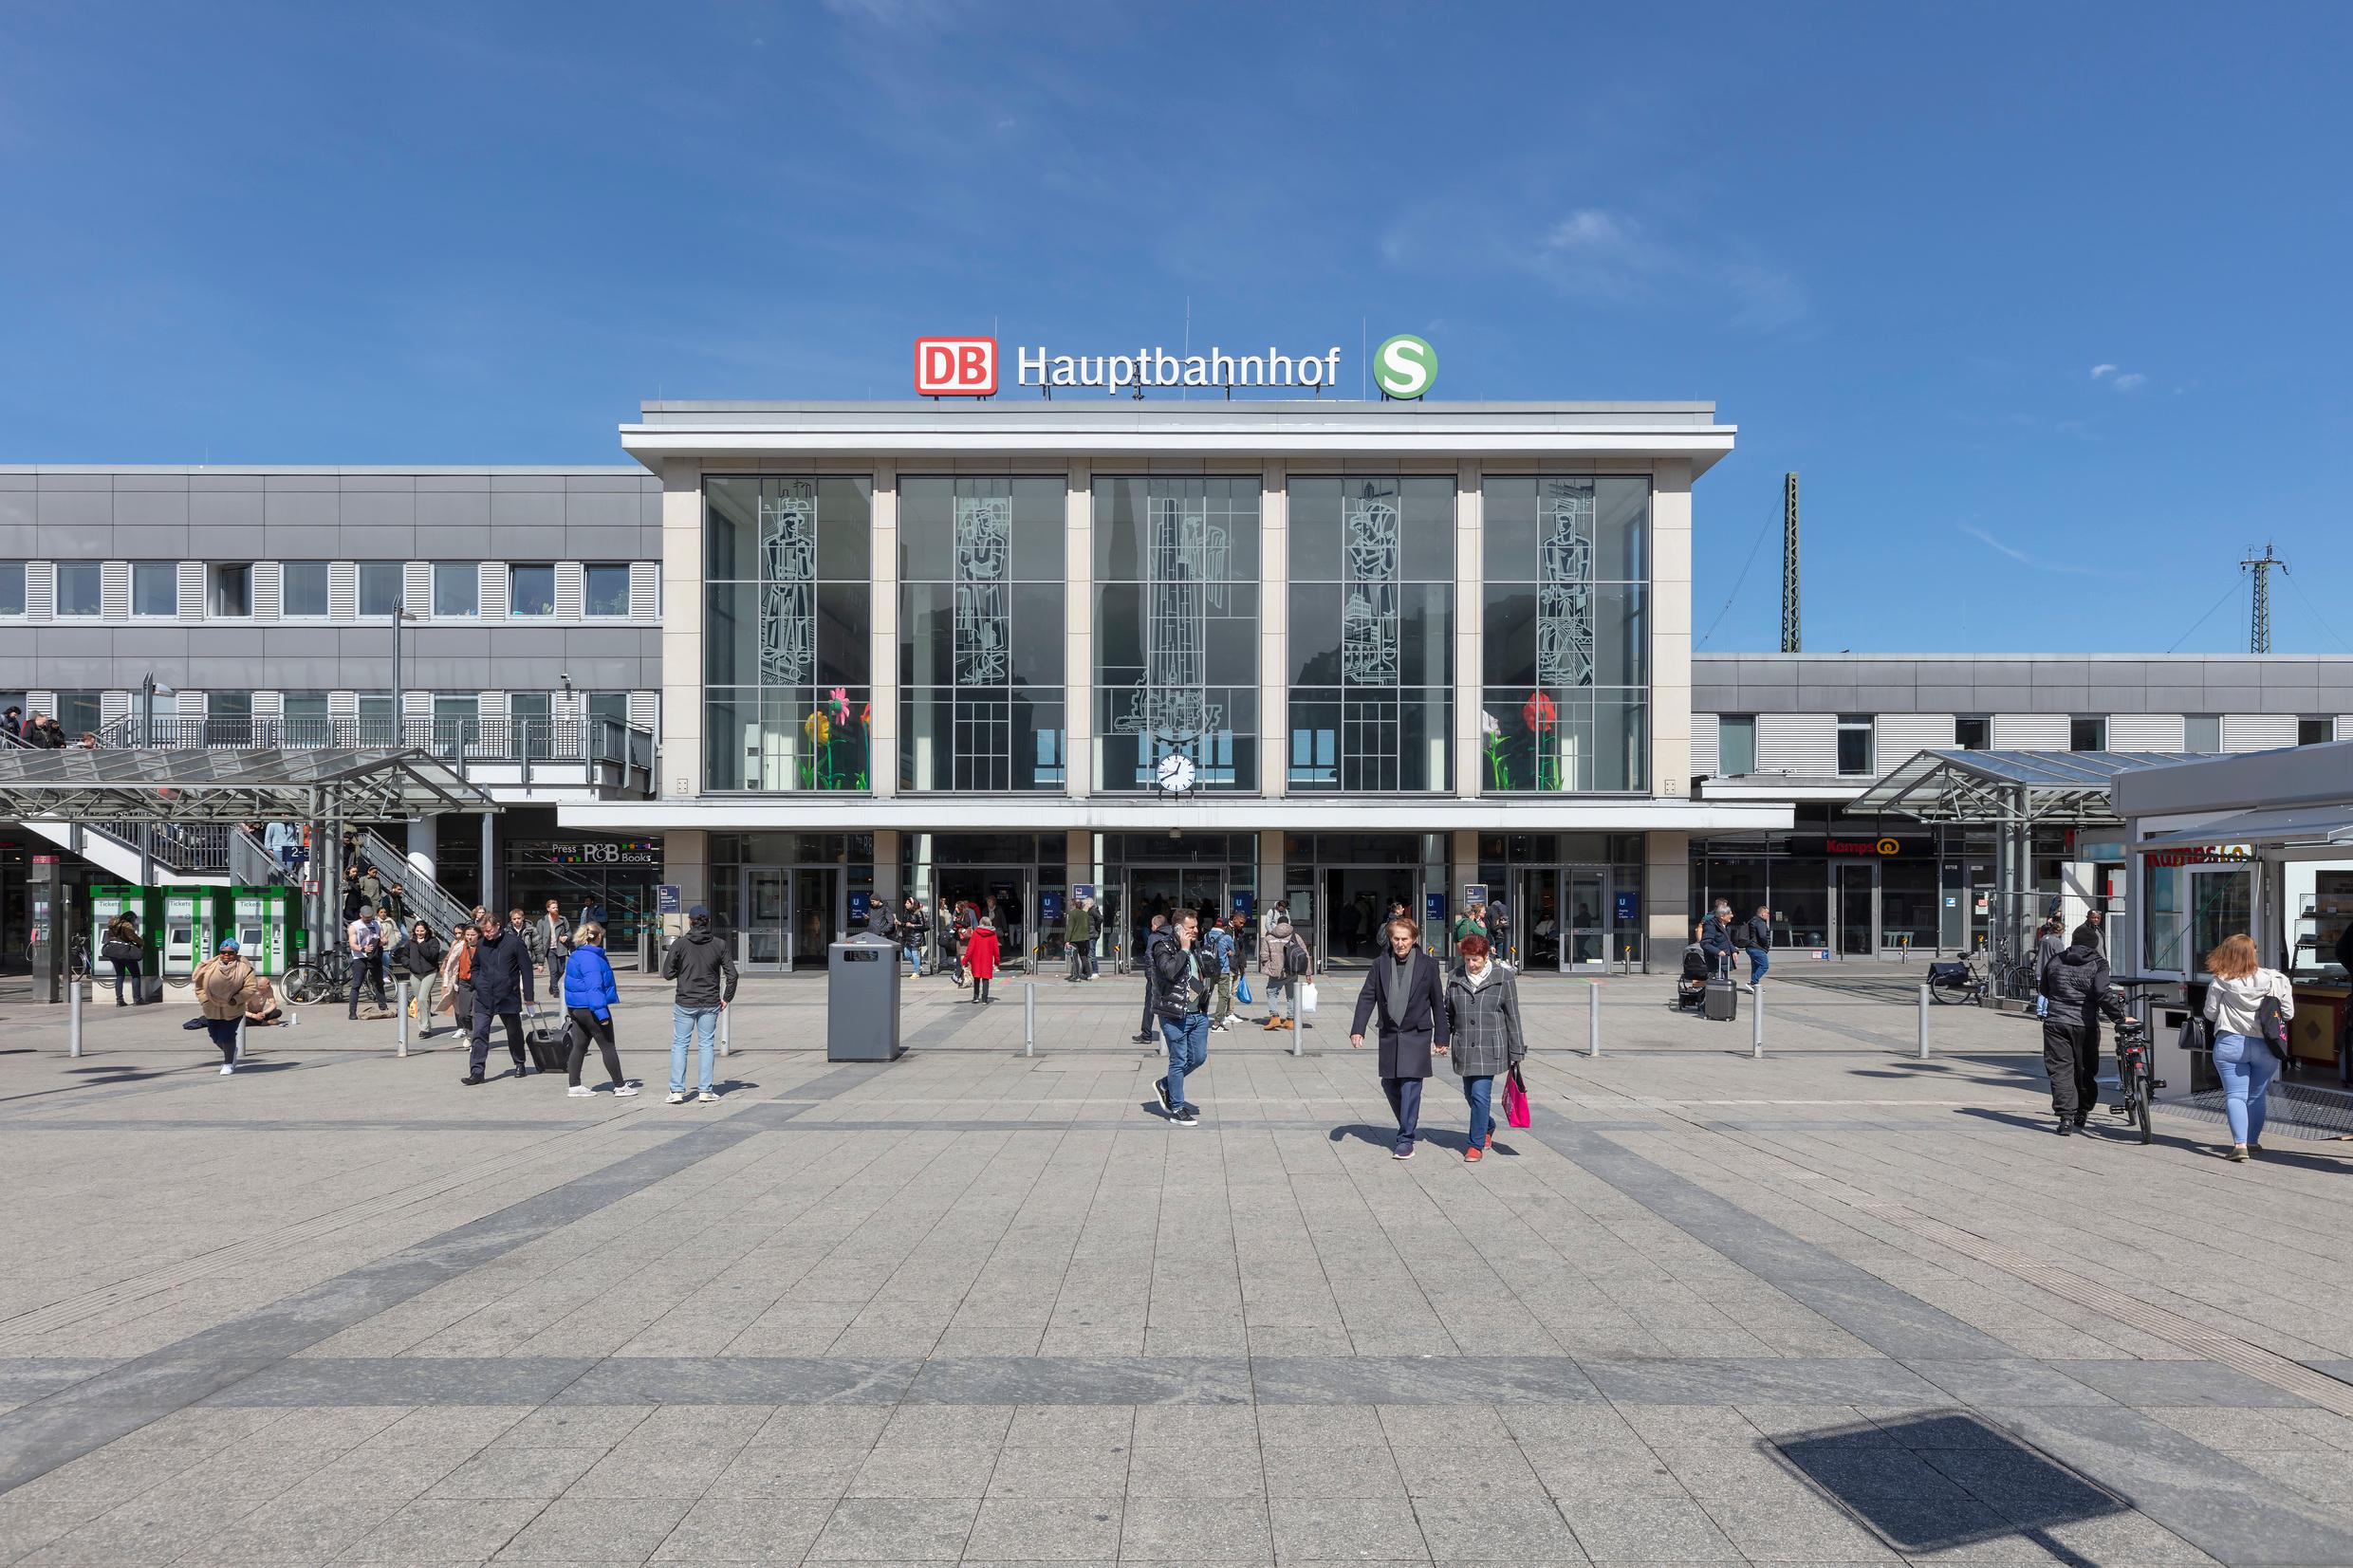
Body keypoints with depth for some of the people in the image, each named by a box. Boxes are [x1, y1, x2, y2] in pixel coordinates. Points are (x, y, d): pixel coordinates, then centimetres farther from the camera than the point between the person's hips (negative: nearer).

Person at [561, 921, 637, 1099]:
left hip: (575, 1009, 9)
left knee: (578, 1047, 11)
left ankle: (575, 1086, 12)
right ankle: (620, 1086, 7)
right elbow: (594, 988, -25)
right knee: (608, 1047, 0)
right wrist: (602, 1014, -26)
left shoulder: (575, 955, 11)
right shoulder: (591, 958, -20)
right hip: (590, 1009, -9)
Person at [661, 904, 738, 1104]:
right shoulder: (719, 944, -3)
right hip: (711, 1004, 2)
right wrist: (726, 998, 8)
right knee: (706, 1044, 9)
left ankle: (677, 1091, 4)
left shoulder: (680, 944, -8)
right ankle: (706, 1091, 9)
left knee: (679, 1044, 7)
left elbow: (667, 973, -6)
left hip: (685, 1003, -1)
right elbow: (732, 974, -3)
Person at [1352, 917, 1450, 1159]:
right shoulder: (1380, 964, 2)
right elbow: (1367, 997, 1)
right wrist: (1358, 1029, -10)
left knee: (1410, 1085, -9)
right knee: (1390, 1084, 9)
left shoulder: (1427, 965, -3)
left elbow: (1438, 1002, 3)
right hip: (1389, 1035, 3)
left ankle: (1406, 1141, -1)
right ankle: (1408, 1126, 32)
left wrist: (1441, 1037, 4)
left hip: (1417, 1035, -3)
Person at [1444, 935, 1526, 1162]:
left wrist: (1516, 1052, 0)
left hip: (1490, 1048, -4)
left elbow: (1512, 1017, 0)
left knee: (1480, 1095, -9)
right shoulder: (1455, 977, 4)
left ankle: (1477, 1145, 4)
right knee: (1470, 1094, 13)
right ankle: (1488, 1128, 40)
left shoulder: (1503, 978, -4)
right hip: (1464, 1048, 4)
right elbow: (1447, 1012, 14)